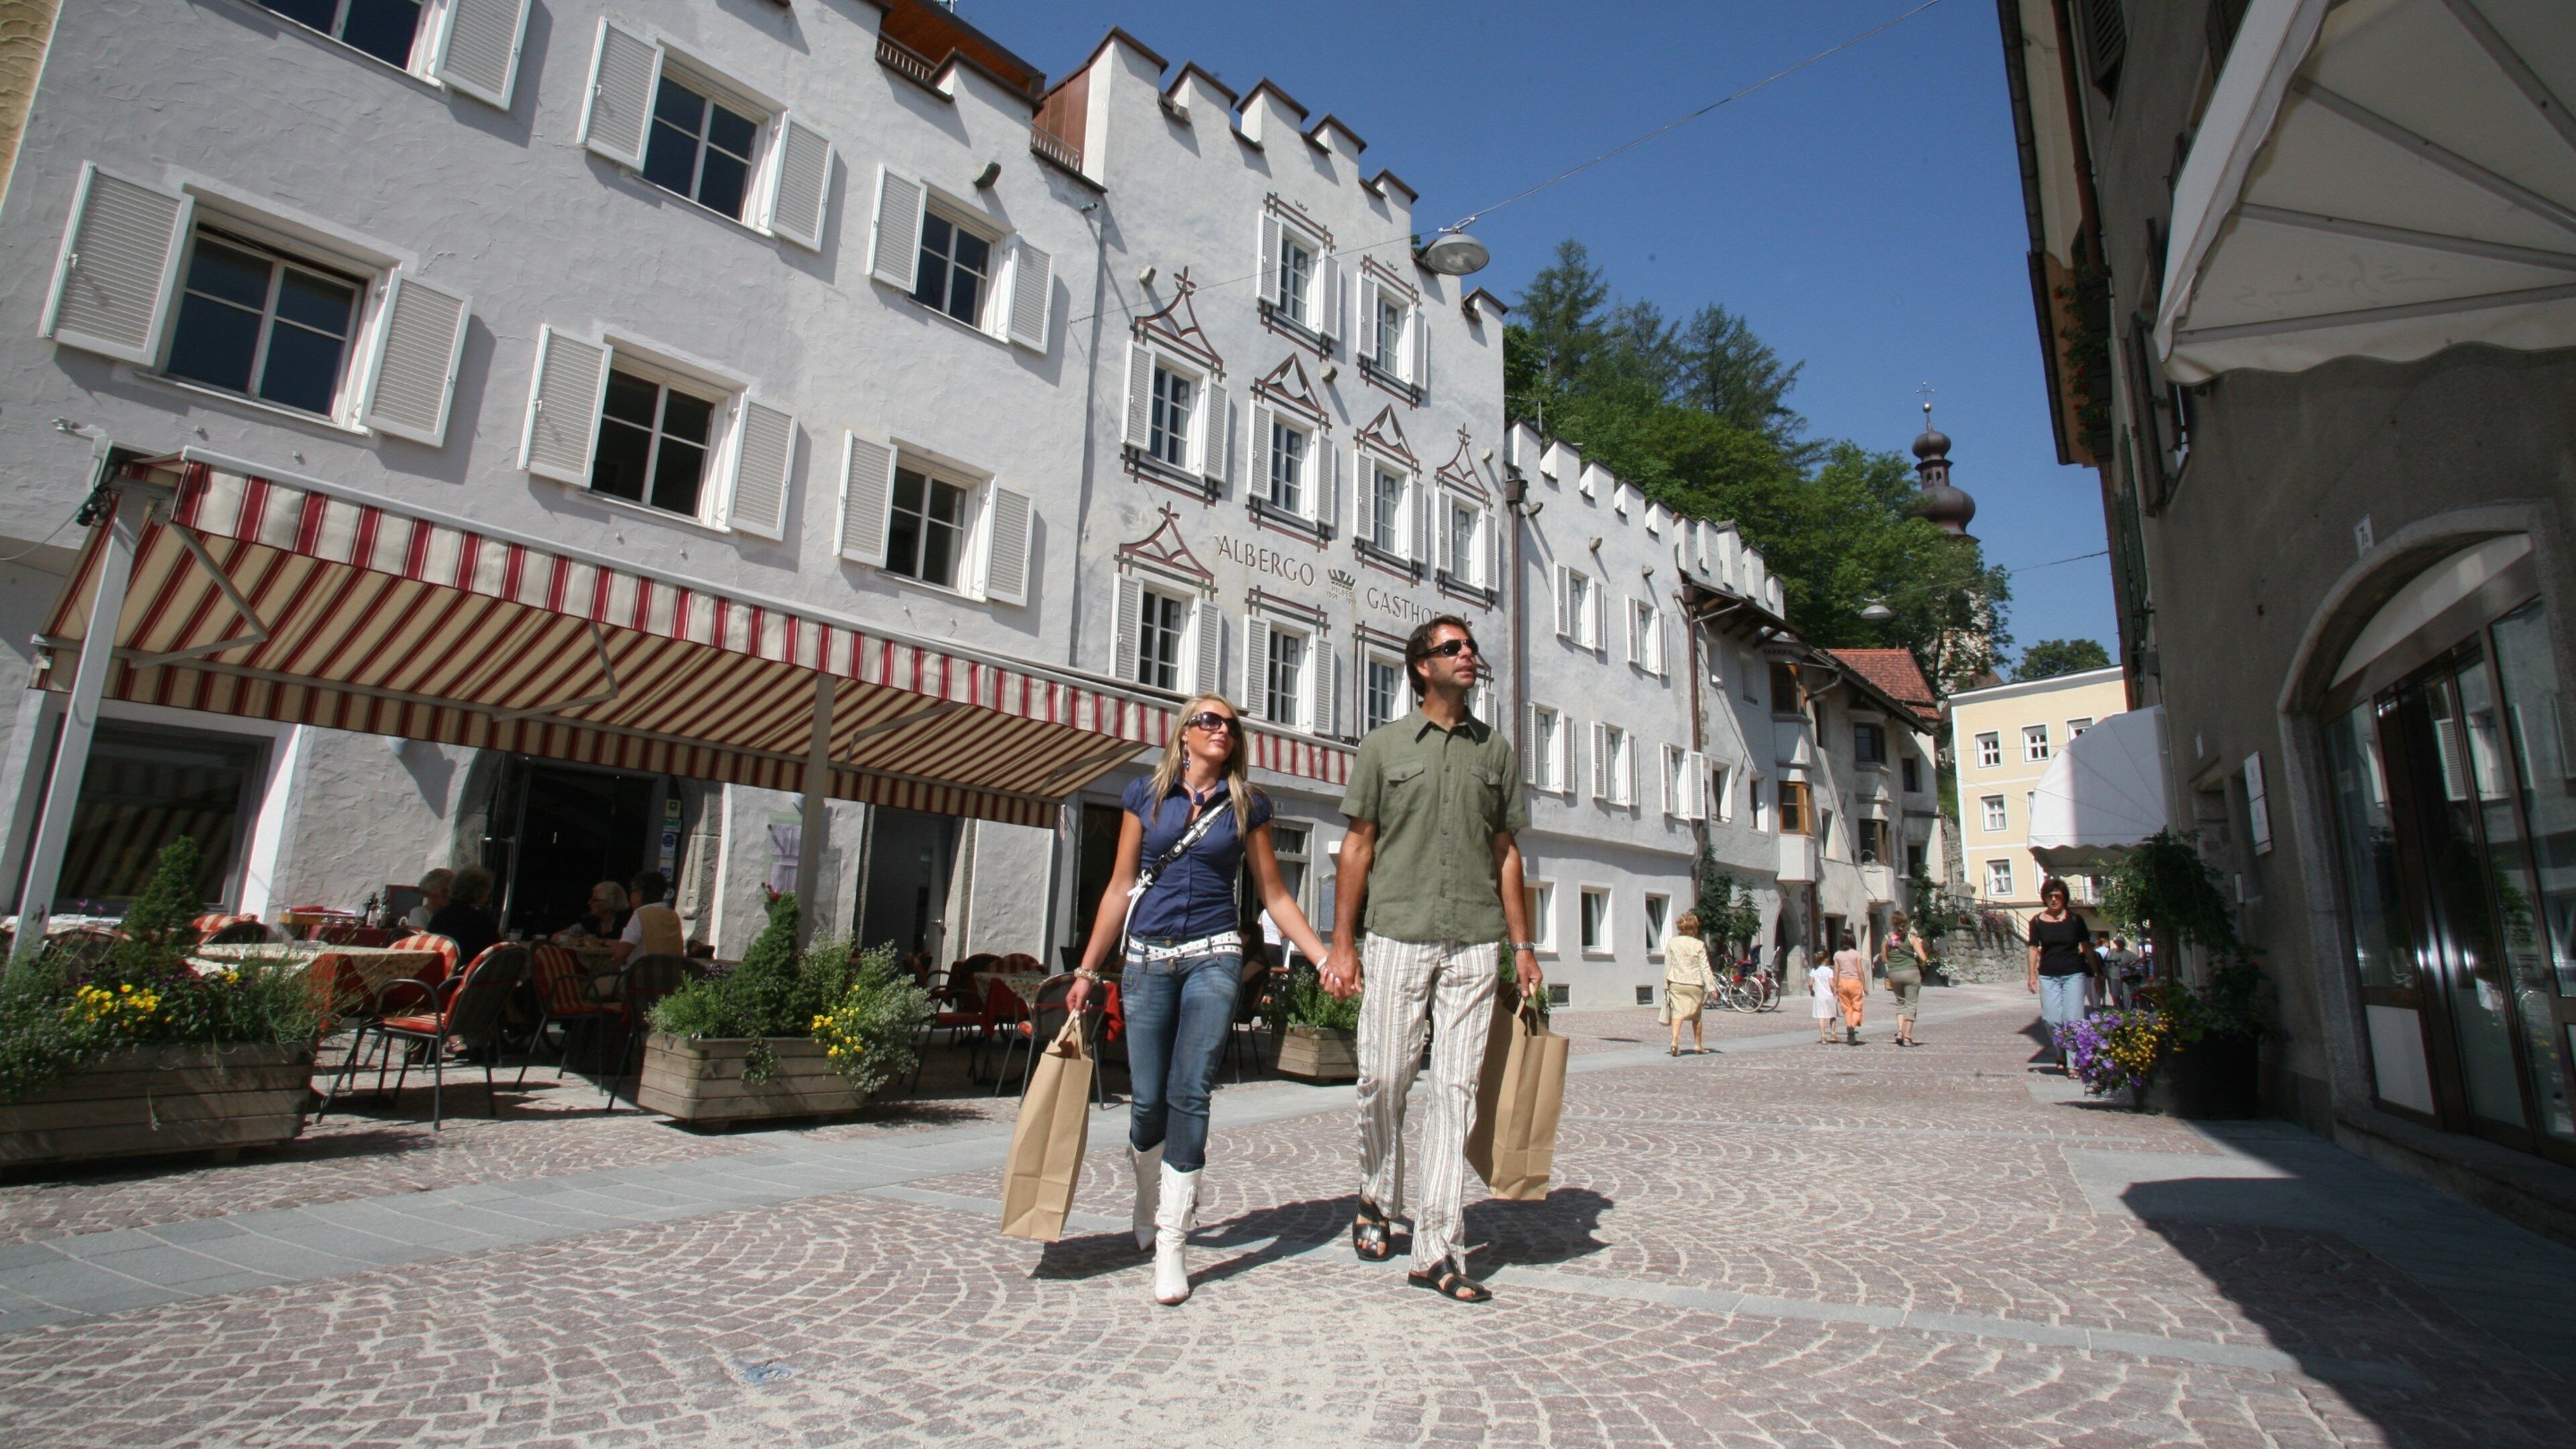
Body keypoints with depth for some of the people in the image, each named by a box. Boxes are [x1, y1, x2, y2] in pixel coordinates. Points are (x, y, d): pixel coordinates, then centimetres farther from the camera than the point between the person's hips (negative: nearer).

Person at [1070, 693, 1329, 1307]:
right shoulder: (1145, 795, 7)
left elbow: (1275, 895, 9)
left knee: (1190, 1093, -8)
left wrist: (1326, 957, 1)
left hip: (1214, 958, -1)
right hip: (1148, 958, 1)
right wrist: (1087, 970, 6)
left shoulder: (1246, 805, 6)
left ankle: (1171, 1245, 4)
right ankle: (1149, 1206, 34)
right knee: (1148, 1099, 4)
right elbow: (1120, 888, 8)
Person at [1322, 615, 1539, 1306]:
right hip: (1397, 937, -1)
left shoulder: (1495, 749, 13)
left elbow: (1506, 852, 14)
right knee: (1383, 1080, 3)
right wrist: (1341, 944, -1)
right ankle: (1377, 1201, 30)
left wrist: (1523, 946, 9)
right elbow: (1358, 846, 5)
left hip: (1475, 944, 2)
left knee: (1456, 1091, 0)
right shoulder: (1385, 745, 7)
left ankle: (1438, 1250, 8)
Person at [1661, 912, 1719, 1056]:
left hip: (1676, 983, 0)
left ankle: (1675, 1041, -24)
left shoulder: (1672, 943, 1)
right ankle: (1698, 1046, 22)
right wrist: (1712, 987, -2)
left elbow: (1667, 965, 4)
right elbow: (1705, 968, -5)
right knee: (1696, 1015, 15)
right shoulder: (1699, 945, -3)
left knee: (1677, 1012, -4)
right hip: (1695, 984, 0)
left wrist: (1666, 985, 11)